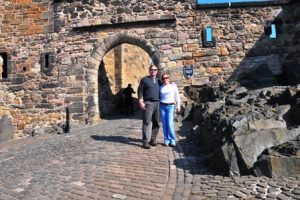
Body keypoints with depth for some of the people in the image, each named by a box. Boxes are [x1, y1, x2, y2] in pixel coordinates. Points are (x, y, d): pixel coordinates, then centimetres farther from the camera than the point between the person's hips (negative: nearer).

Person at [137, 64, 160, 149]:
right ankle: (145, 142, -5)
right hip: (148, 103, -5)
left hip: (157, 103, 5)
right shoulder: (144, 79, 4)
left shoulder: (158, 81, 18)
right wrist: (140, 101, -12)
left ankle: (153, 140, 16)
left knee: (156, 123, 6)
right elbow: (140, 91, -2)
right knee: (147, 123, -6)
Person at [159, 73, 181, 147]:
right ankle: (166, 140, 9)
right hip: (162, 106, 2)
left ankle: (172, 140, -1)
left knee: (170, 124, -11)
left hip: (170, 106, -2)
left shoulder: (173, 86, 3)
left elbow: (177, 97, 5)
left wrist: (178, 106, 1)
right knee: (164, 124, 1)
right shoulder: (160, 87, 8)